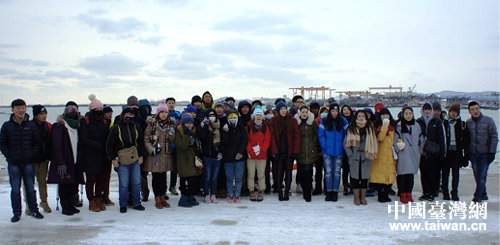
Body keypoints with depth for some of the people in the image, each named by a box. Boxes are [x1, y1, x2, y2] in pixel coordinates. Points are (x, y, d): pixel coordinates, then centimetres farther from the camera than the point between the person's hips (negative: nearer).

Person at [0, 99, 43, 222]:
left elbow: (37, 142, 7)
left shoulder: (31, 125, 3)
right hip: (13, 163, -1)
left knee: (30, 188, 9)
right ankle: (17, 213, 16)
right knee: (15, 189, 5)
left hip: (28, 162, 1)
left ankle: (34, 210, 20)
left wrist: (33, 154, -3)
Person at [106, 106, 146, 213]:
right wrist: (113, 159, -3)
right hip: (122, 161, -3)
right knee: (123, 184, 0)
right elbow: (109, 145, 0)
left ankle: (136, 203, 20)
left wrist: (141, 156, 8)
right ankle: (123, 205, 15)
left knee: (136, 183, 8)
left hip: (135, 160, 3)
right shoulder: (116, 128, -3)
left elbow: (141, 143, 15)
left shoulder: (137, 127, 8)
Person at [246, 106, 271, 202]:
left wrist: (261, 149, -9)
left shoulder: (266, 128, 9)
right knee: (251, 174, 2)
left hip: (262, 155, 1)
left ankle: (261, 192, 10)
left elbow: (267, 141, 4)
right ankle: (251, 192, 11)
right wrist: (251, 150, -11)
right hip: (250, 155, 0)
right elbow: (246, 140, 0)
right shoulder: (249, 127, 5)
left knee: (261, 174, 1)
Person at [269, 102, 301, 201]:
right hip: (279, 151, 0)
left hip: (290, 151, 1)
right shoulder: (274, 121, 2)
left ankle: (287, 192, 15)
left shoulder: (292, 121, 3)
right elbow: (272, 137, -1)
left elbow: (297, 136, 1)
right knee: (279, 172, 2)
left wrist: (295, 151, -7)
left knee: (289, 171, 6)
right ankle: (280, 192, 11)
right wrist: (275, 152, -8)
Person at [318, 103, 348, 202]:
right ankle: (329, 192, 11)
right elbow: (320, 135, 0)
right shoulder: (324, 121, 1)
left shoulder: (343, 121, 2)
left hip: (339, 151, 1)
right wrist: (324, 146, -9)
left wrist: (343, 146, -3)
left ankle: (335, 192, 13)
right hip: (327, 152, 0)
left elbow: (346, 135, 5)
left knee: (337, 172, 4)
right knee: (328, 172, 2)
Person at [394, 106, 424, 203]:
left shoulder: (417, 126, 11)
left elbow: (421, 140, 19)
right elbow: (395, 140, -2)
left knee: (411, 174, 6)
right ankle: (402, 195, 4)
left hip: (413, 155, 3)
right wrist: (398, 149, -11)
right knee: (402, 174, -5)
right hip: (403, 155, -3)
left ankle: (409, 194, 16)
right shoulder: (399, 126, 0)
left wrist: (420, 151, 13)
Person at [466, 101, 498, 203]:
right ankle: (483, 194, 22)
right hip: (473, 154, 3)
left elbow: (494, 137, -4)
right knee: (477, 176, 8)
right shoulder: (468, 122, 3)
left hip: (485, 153, -3)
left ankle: (478, 196, 0)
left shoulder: (488, 120, -5)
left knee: (482, 175, -5)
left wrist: (492, 152, -9)